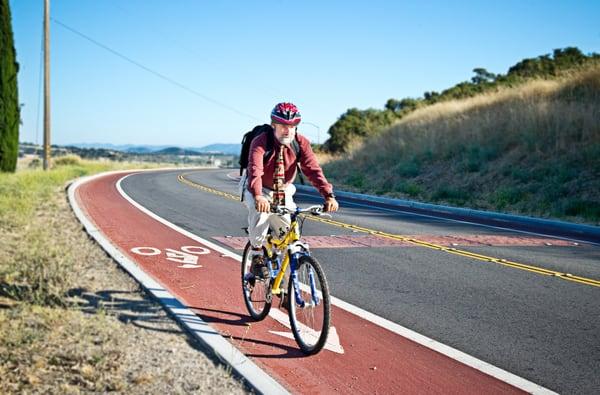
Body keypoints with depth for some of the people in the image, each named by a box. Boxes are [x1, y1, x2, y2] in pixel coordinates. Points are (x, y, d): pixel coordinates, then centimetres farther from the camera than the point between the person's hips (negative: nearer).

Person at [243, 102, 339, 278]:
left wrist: (329, 195, -40)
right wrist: (258, 196, -60)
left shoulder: (301, 143, -15)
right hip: (261, 191, -3)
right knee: (260, 210, -35)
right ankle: (257, 257, -21)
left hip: (284, 192, 3)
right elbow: (255, 169, -41)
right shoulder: (260, 142, -25)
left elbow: (313, 169, -25)